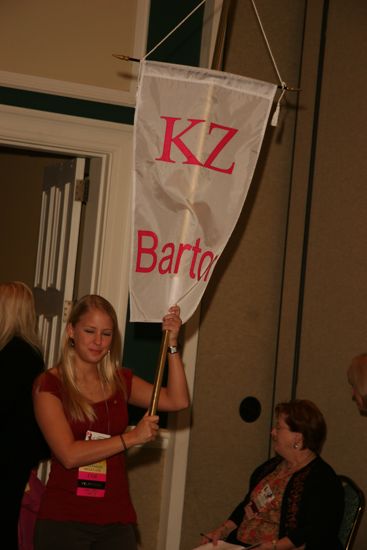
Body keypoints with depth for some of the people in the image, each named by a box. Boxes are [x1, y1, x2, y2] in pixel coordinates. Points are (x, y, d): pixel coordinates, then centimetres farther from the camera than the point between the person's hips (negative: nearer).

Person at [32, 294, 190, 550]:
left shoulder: (120, 381, 9)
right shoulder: (49, 384, -6)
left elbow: (178, 401, -1)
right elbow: (69, 454, -16)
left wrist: (172, 344, -5)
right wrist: (132, 438, -15)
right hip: (63, 519, -4)